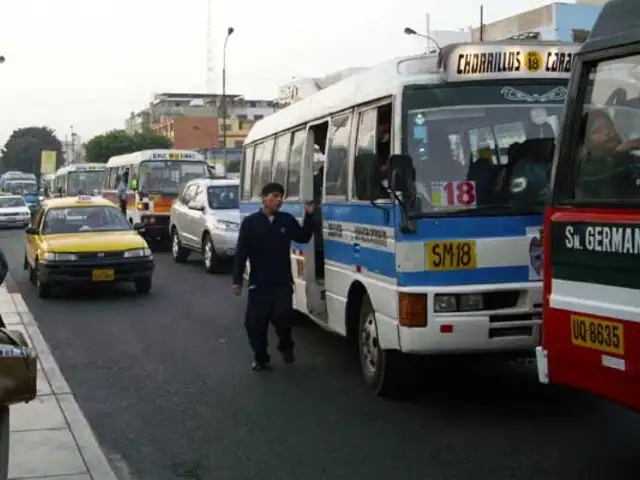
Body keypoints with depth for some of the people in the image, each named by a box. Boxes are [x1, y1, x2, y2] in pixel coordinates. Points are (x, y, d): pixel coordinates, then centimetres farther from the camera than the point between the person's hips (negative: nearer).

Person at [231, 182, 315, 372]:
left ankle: (286, 346, 14)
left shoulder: (287, 220, 4)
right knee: (254, 323, 2)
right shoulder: (250, 222, -4)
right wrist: (237, 280, -8)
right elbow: (241, 253, -5)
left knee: (282, 315, -16)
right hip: (259, 283, -1)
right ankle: (260, 358, 22)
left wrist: (309, 215, 0)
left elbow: (303, 237, 11)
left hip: (282, 282, 1)